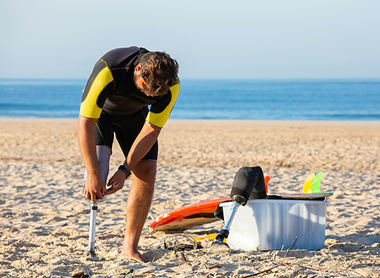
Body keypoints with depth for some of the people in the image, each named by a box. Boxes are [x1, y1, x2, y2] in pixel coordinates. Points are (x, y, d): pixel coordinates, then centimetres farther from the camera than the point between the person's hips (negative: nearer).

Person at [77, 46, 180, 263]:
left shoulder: (171, 85, -31)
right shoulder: (108, 70, -41)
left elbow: (151, 130, -22)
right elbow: (85, 123, -37)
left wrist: (125, 170, -29)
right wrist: (93, 175, -41)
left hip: (134, 115, 3)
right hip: (100, 113, -2)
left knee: (147, 172, -12)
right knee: (97, 174, -26)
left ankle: (130, 248, -3)